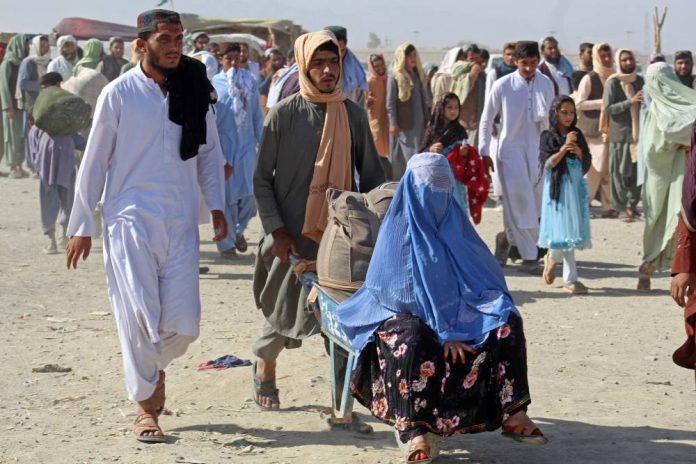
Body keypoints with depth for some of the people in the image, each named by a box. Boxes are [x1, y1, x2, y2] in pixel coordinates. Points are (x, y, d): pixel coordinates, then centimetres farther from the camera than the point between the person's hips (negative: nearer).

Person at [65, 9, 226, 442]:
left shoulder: (195, 92, 5)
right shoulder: (119, 93, -4)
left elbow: (210, 152, 13)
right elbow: (95, 162, 1)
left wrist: (217, 205, 1)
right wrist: (81, 226, 1)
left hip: (181, 224, 3)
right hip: (131, 220, -3)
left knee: (183, 323, -2)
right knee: (139, 318, -3)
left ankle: (155, 365, 31)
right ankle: (146, 408, 13)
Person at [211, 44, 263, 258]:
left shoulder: (250, 82, 7)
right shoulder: (214, 84, -1)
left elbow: (257, 115, 12)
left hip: (246, 145, 2)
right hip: (223, 146, -2)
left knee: (250, 195, -4)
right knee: (226, 195, -1)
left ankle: (238, 230, 23)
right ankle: (226, 242, 10)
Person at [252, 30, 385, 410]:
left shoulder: (353, 115, 4)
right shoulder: (284, 114, -4)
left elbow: (371, 176, 9)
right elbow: (262, 179, -2)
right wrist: (276, 230, -9)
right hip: (293, 235, -2)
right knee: (285, 313, 7)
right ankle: (264, 367, 35)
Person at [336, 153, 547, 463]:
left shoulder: (452, 220, 7)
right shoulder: (400, 228, -11)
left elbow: (483, 271, 10)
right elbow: (411, 290, -17)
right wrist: (444, 332, -24)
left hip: (455, 309, 6)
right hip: (405, 311, -6)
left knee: (507, 321, -18)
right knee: (413, 340, -40)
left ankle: (513, 414, -17)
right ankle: (415, 430, -40)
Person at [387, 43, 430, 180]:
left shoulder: (418, 75, 11)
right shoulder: (394, 77, -7)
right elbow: (390, 103, -8)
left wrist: (427, 120, 13)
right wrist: (393, 123, -12)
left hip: (419, 124, 6)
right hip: (402, 126, -6)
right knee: (401, 158, -4)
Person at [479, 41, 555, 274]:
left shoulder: (546, 84, 3)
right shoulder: (502, 86, -7)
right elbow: (487, 119, 2)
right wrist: (484, 151, 0)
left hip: (537, 150, 4)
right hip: (511, 149, -4)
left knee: (534, 204, 6)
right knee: (521, 203, -10)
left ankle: (507, 237, 31)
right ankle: (529, 257, -5)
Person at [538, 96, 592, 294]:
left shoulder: (577, 135, 10)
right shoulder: (549, 136, -2)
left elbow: (587, 162, 10)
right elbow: (547, 163, -10)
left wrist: (578, 151, -10)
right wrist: (564, 148, -21)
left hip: (577, 186, 5)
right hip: (558, 187, -5)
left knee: (573, 231, 4)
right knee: (565, 230, -6)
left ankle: (552, 258, 22)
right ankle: (570, 278, 4)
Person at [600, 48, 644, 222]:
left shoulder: (639, 80, 12)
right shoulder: (613, 82, -6)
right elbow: (608, 108, -13)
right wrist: (630, 102, -21)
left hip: (638, 132, 5)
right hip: (620, 134, -5)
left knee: (638, 171, 4)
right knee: (621, 172, -3)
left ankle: (632, 204, 16)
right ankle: (621, 208, 5)